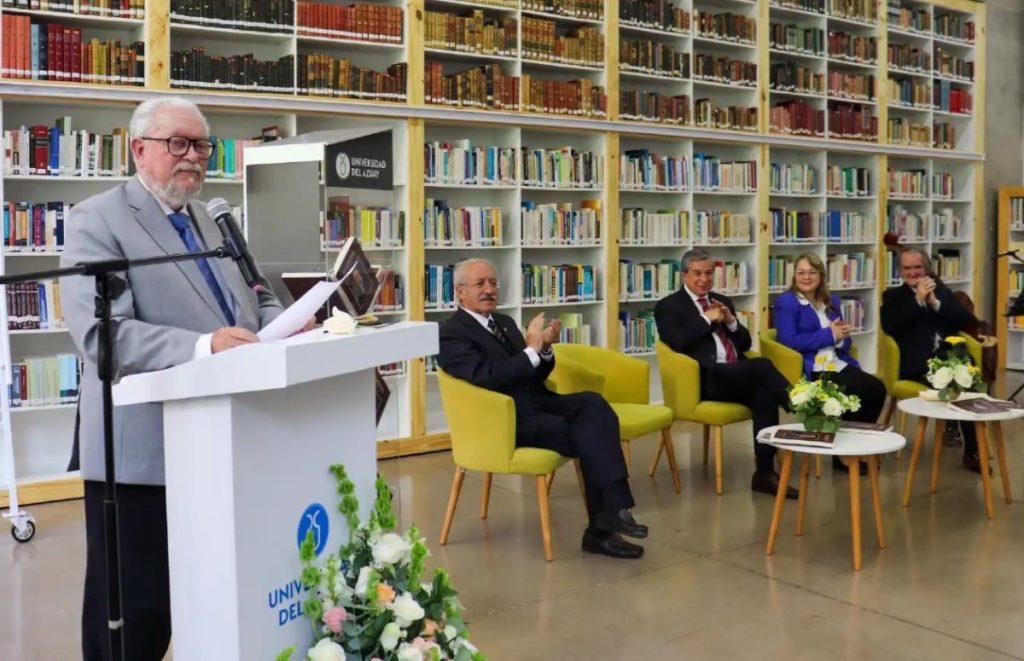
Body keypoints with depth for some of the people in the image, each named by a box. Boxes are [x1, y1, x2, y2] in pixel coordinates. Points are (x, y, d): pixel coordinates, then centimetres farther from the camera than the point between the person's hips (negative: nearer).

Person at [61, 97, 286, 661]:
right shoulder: (97, 221, -7)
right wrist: (203, 346, -33)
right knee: (135, 614, 5)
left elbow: (254, 300, 18)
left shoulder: (212, 220, 17)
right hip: (142, 451, -7)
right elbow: (101, 333, -20)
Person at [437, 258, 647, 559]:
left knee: (593, 403, -23)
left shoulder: (504, 322, 19)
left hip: (538, 402, 7)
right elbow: (487, 377, -19)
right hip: (508, 419, -7)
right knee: (589, 436, -25)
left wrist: (545, 348, -1)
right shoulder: (451, 333, -5)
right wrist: (532, 349, -19)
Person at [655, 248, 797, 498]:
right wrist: (707, 319, -6)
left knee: (764, 394, -30)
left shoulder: (722, 301, 25)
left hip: (738, 374, 6)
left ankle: (764, 472, -28)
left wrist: (731, 321, 2)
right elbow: (677, 343, -11)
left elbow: (745, 343, 21)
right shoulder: (668, 306, 7)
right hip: (706, 378, -5)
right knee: (762, 365, -32)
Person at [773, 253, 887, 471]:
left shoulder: (831, 300, 19)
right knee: (855, 394, -27)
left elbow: (844, 340, 18)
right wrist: (829, 335, -11)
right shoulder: (786, 302, -2)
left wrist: (841, 336, -8)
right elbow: (790, 342, -15)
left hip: (836, 364, 7)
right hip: (808, 370, -7)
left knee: (878, 388, -17)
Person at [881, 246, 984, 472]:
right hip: (918, 365, -3)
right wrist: (918, 300, -8)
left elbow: (970, 322, 8)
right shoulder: (893, 296, 16)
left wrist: (935, 302, -2)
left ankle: (973, 450, -21)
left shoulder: (942, 291, 23)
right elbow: (889, 326, -5)